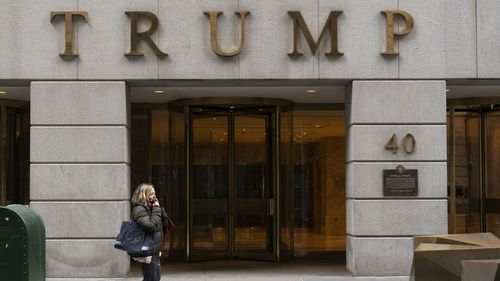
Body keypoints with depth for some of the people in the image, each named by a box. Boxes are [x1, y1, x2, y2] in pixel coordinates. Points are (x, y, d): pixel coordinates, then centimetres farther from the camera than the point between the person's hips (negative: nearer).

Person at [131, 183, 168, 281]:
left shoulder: (150, 208, 12)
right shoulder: (139, 210, -16)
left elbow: (164, 223, 14)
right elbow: (151, 226, -28)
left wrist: (160, 209, 0)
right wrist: (156, 209, -20)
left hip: (154, 250, 10)